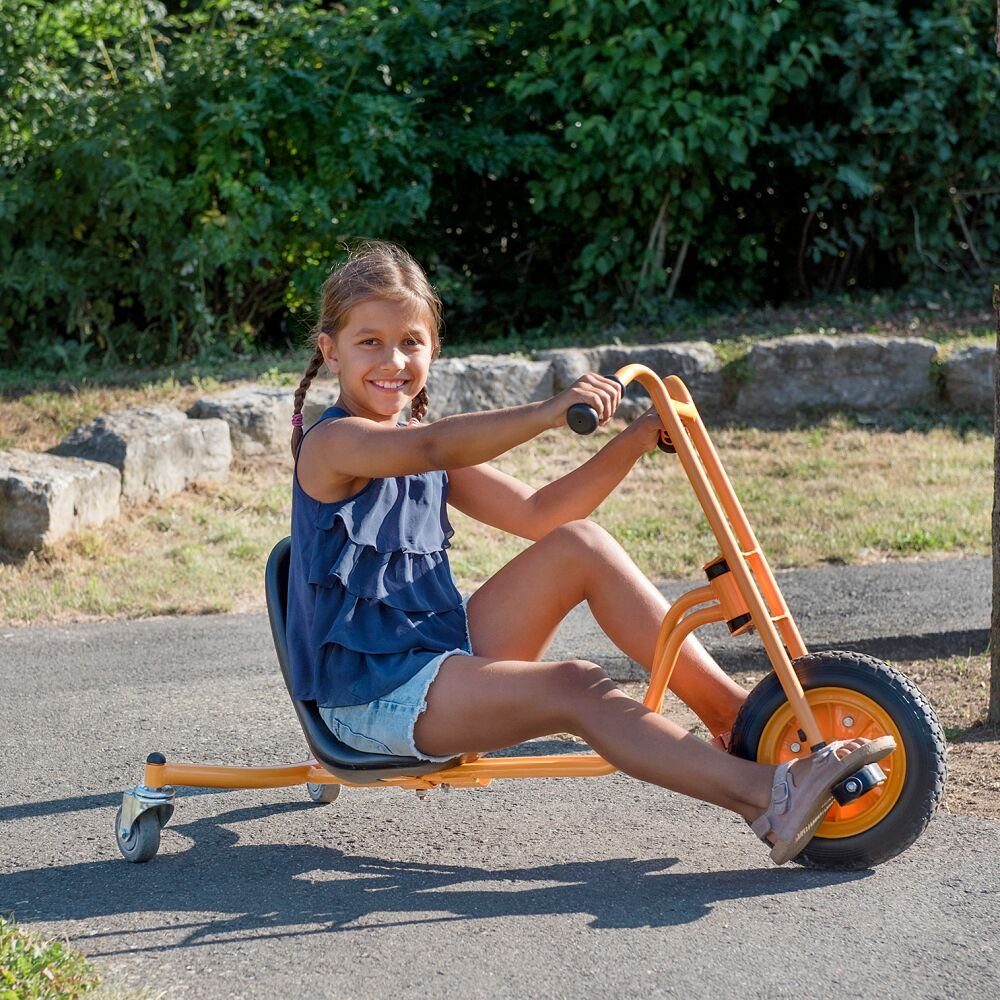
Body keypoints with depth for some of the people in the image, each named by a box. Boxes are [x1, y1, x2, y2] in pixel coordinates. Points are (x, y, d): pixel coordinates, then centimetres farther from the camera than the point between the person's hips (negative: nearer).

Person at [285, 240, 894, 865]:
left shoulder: (419, 448, 14)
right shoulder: (333, 442, -13)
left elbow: (536, 513, 11)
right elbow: (428, 449, -36)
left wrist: (633, 444, -1)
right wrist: (547, 413, -49)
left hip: (446, 651, 8)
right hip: (371, 695, -8)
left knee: (578, 545, -7)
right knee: (577, 689, -28)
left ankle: (728, 705, -7)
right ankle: (767, 799, -38)